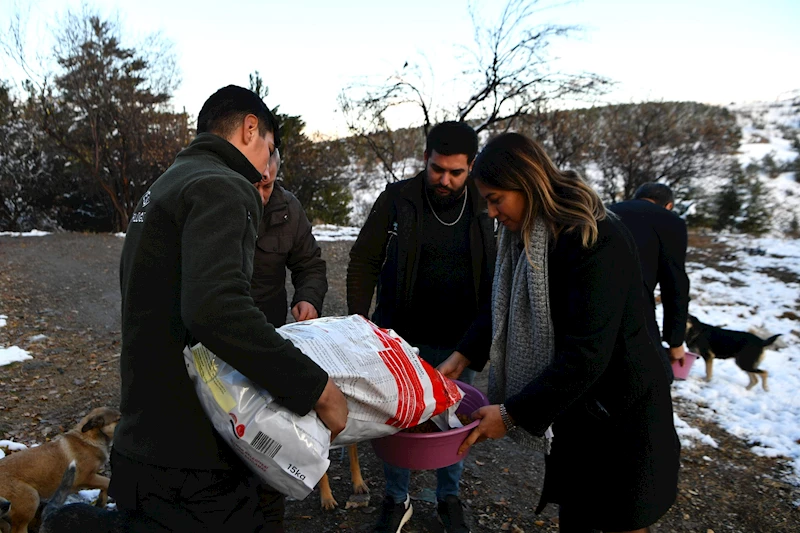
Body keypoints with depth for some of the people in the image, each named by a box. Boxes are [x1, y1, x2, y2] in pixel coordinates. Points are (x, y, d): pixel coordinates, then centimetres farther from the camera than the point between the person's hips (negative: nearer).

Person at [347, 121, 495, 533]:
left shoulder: (485, 207, -3)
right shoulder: (397, 199, -7)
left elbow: (499, 276, 3)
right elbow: (364, 260, -3)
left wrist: (487, 332, -1)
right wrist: (359, 322, -9)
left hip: (460, 344, 1)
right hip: (401, 338, 0)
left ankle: (449, 498, 38)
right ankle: (397, 499, 34)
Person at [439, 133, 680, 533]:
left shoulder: (595, 240, -27)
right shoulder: (526, 235, 0)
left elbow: (587, 354, -30)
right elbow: (504, 306, 12)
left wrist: (512, 413, -27)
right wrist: (464, 356, -1)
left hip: (620, 414, -7)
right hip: (572, 411, 7)